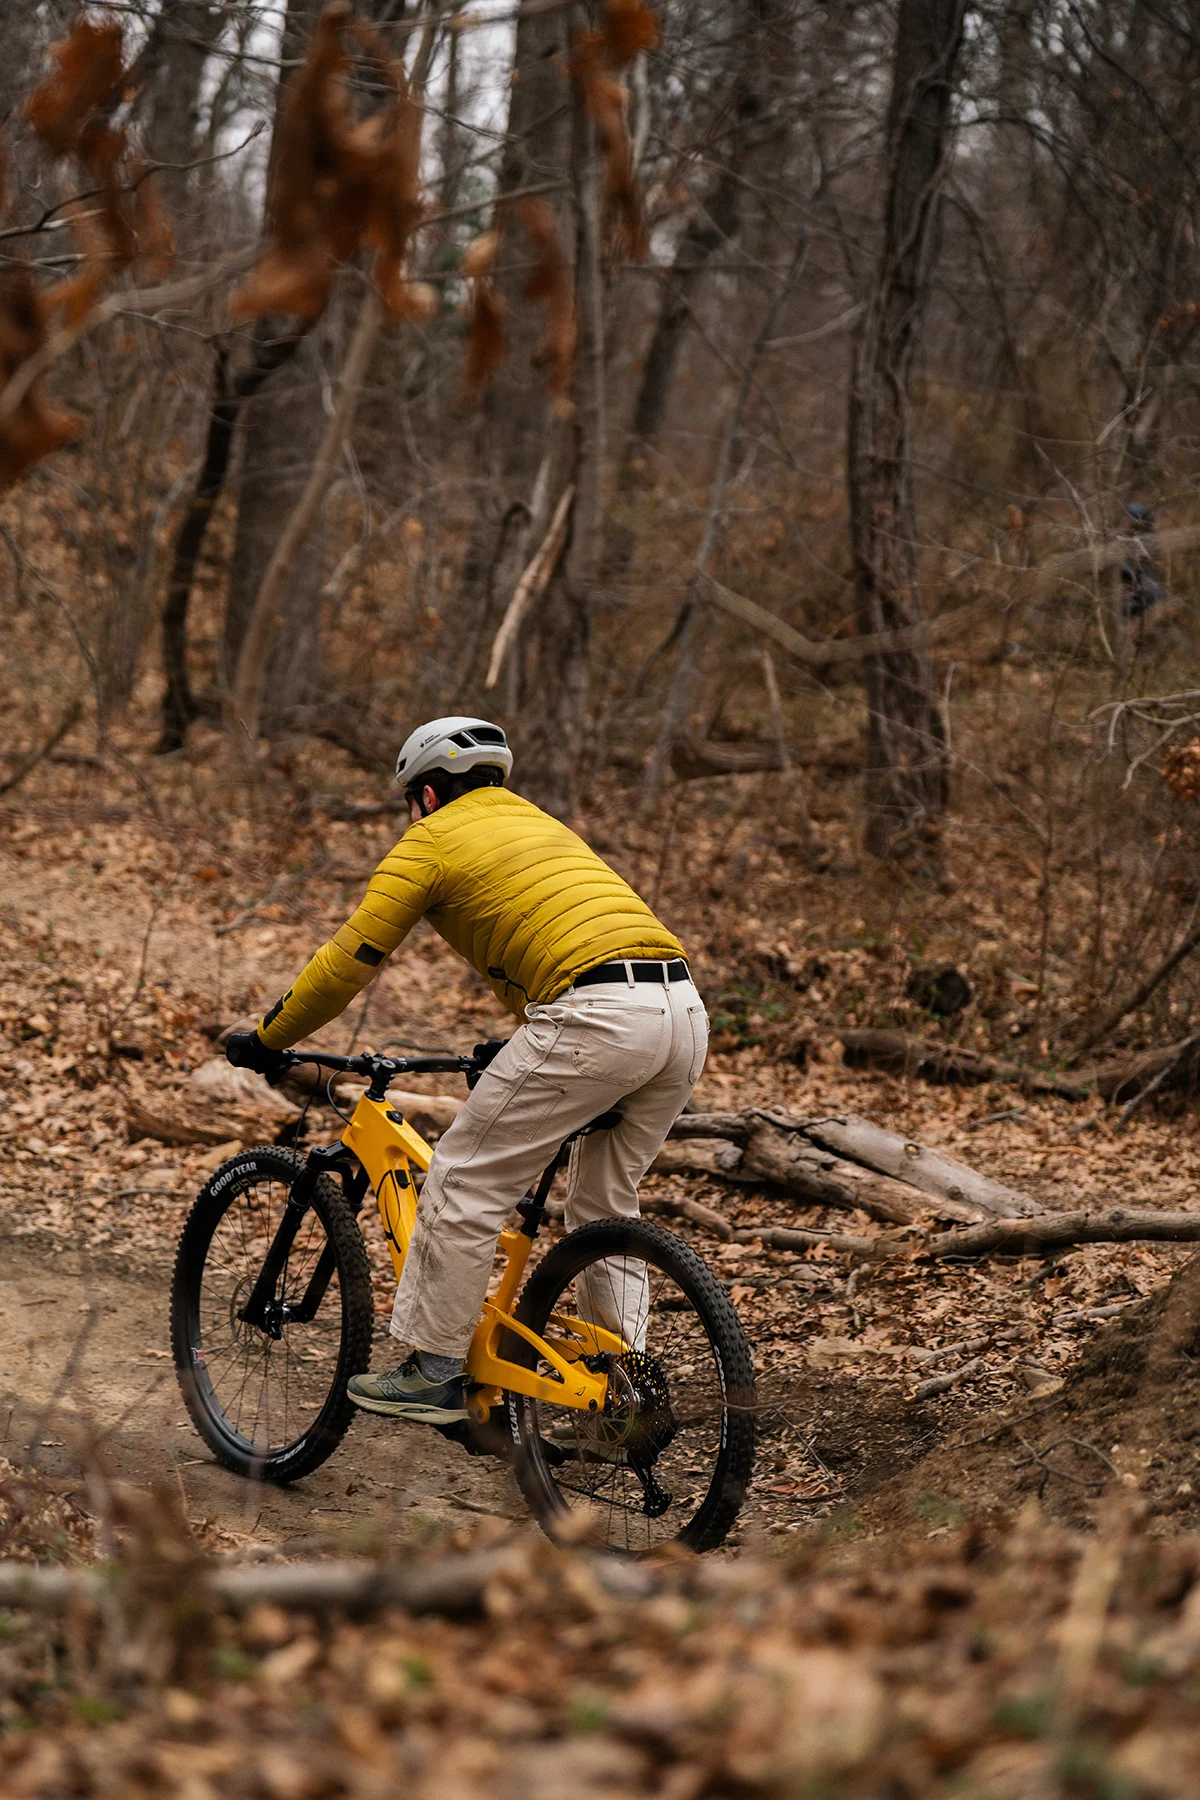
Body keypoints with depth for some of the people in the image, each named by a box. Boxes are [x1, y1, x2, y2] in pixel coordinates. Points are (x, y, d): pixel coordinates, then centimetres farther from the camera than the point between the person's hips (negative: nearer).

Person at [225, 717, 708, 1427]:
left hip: (594, 1016, -8)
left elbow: (347, 962, 11)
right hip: (687, 1010, 8)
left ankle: (434, 1371, 9)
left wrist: (266, 1040, 22)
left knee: (465, 1181, 5)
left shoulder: (431, 841, 11)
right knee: (608, 1203, 22)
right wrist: (517, 1052, 54)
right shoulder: (545, 824, 34)